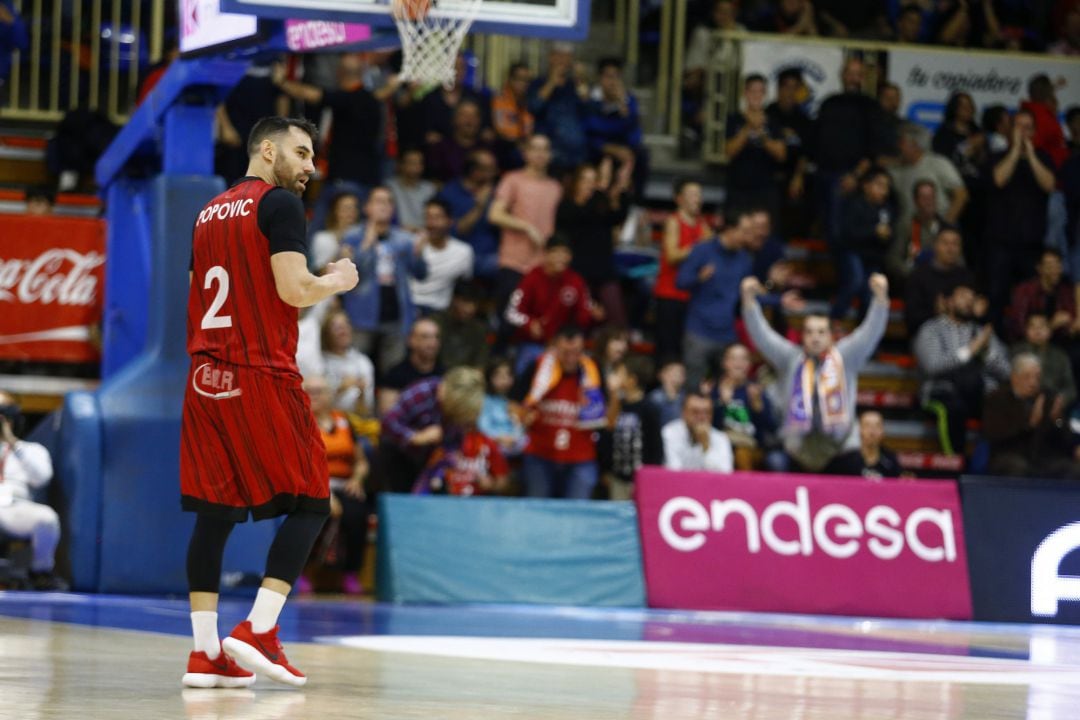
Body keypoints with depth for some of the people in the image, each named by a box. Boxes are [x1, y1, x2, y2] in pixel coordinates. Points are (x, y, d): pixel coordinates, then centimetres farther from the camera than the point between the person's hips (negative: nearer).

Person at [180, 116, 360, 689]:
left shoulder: (209, 213, 20)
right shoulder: (279, 203, -5)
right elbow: (294, 289, -13)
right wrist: (337, 281, 4)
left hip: (206, 377, 8)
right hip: (261, 377, -8)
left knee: (214, 512, 6)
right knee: (309, 503, 0)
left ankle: (205, 652, 1)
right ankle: (257, 632, -11)